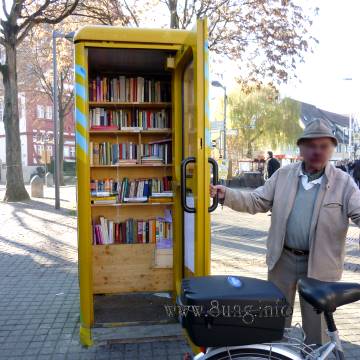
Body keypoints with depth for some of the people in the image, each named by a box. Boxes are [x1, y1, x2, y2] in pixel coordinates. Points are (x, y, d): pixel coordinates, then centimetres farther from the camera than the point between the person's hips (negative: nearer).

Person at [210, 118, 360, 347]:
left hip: (320, 265, -2)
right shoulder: (283, 175, 1)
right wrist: (226, 194, -13)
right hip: (283, 258, 3)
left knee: (317, 324, 13)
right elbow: (256, 202, 1)